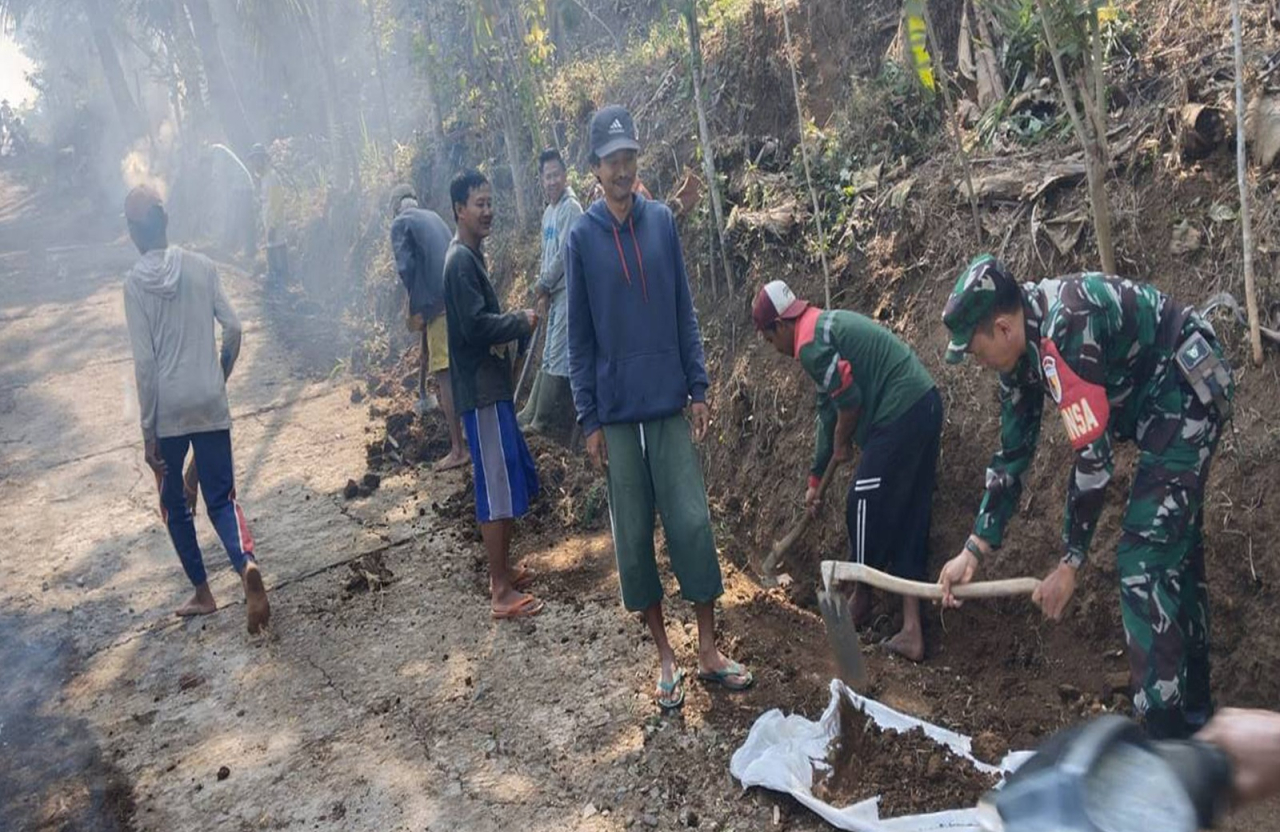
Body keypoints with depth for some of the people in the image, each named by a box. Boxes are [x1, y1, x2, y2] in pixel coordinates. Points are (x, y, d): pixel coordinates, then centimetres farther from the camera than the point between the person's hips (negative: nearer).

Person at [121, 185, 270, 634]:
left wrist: (148, 432, -6)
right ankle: (247, 565, -20)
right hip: (211, 405, 2)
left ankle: (202, 592, 23)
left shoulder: (136, 281, -8)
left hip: (168, 411, -2)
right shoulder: (201, 266, 1)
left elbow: (144, 363, -11)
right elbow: (233, 330, -1)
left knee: (174, 504, 17)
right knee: (221, 497, 8)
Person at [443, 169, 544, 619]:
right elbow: (475, 325, -23)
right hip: (481, 390, -10)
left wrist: (517, 331, 6)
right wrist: (521, 321, -10)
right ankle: (501, 592, 2)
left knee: (512, 478, 16)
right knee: (498, 486, -6)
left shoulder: (472, 256, 16)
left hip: (493, 384, 10)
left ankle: (502, 569, 28)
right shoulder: (460, 260, -15)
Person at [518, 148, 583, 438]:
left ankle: (544, 419, 1)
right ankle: (534, 414, 22)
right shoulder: (548, 213, 16)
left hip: (568, 292, -9)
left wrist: (542, 285, -5)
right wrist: (543, 294, 10)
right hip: (554, 294, 9)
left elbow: (564, 255, -16)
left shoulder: (571, 208, -12)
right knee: (549, 357, 14)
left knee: (558, 357, -5)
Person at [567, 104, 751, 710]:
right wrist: (589, 420, -2)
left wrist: (699, 389, 3)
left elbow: (685, 312, 7)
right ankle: (665, 655, 22)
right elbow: (579, 337, 0)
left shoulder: (663, 221, 3)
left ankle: (708, 650, 18)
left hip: (671, 405, 1)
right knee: (634, 535, 6)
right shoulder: (582, 237, -2)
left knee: (692, 524, 3)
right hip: (618, 412, -1)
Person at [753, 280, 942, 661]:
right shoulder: (826, 325, 21)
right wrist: (815, 478, 32)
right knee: (909, 521, 11)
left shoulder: (810, 344, -11)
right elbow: (828, 410, 27)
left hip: (900, 414, -10)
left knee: (866, 508, 6)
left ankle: (860, 599, 27)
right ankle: (912, 632, 14)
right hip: (926, 404, 10)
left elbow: (850, 401, -16)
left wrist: (840, 446, 6)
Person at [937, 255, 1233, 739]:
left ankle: (1166, 737, -4)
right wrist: (974, 549, 3)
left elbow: (1094, 459, -27)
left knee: (1144, 561, -12)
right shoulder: (1021, 350, -2)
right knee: (1175, 551, 16)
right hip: (1157, 403, 10)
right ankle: (1194, 712, 30)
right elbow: (1013, 455, 4)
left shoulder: (1065, 328, -30)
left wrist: (1070, 564, -18)